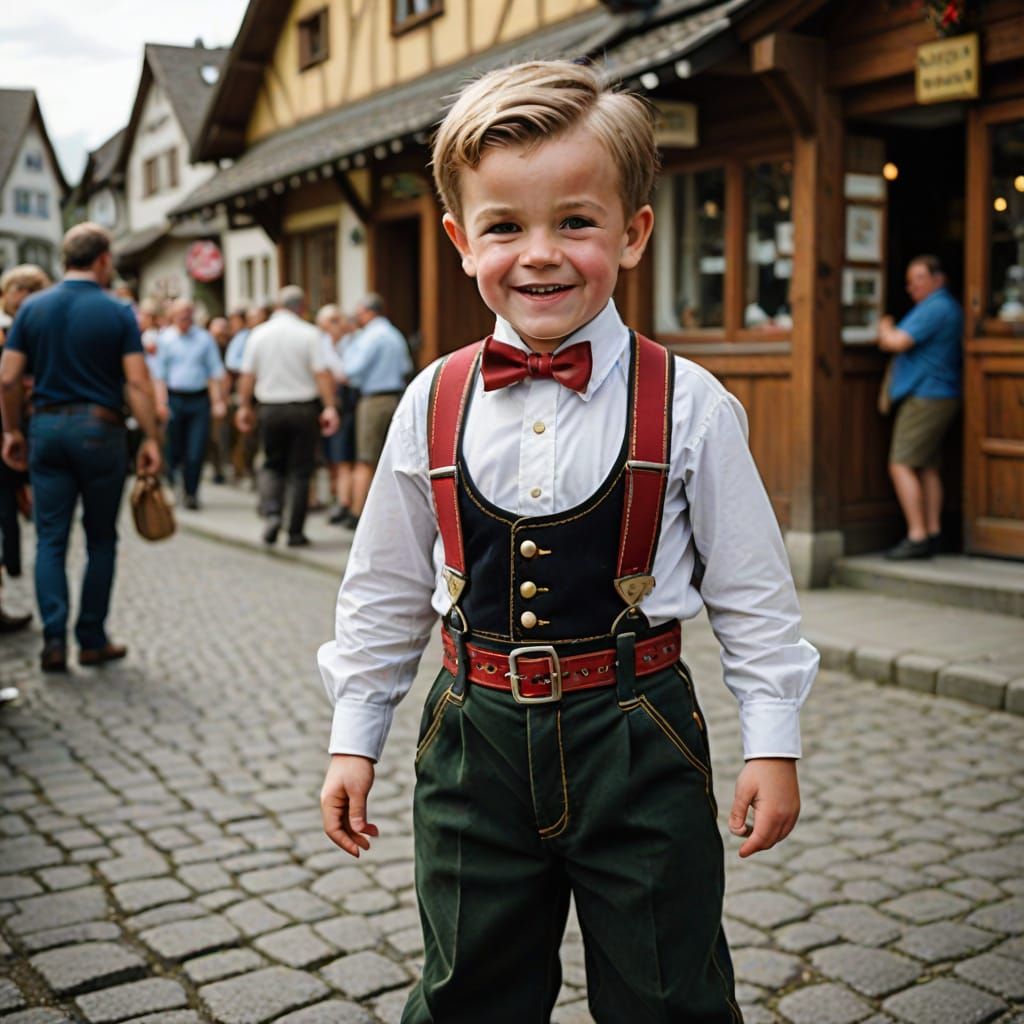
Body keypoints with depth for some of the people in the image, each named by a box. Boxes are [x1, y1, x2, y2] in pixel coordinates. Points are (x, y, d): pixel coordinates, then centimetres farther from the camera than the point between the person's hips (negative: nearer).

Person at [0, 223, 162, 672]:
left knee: (50, 539, 6)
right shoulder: (118, 313, -5)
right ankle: (92, 639, 13)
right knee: (101, 539, 9)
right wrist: (150, 438, -5)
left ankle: (54, 639, -1)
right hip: (99, 428, -2)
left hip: (46, 427, 3)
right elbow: (138, 383, -11)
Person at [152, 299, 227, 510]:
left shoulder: (204, 338, 7)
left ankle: (191, 494, 3)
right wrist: (161, 402, -6)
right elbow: (160, 373, 4)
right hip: (174, 399, 0)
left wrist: (218, 401, 0)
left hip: (200, 399, 0)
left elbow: (215, 372, 8)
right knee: (174, 449, 4)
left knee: (196, 451, -5)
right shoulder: (165, 339, 5)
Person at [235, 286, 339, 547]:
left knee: (272, 465, 17)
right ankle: (296, 532, 7)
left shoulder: (258, 334, 2)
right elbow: (322, 373, -12)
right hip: (303, 407, -2)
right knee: (300, 471, 5)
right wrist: (330, 407, -10)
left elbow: (247, 375, 4)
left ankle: (272, 513, -6)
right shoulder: (309, 334, -6)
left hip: (270, 408, 2)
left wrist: (244, 406, 14)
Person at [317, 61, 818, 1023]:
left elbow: (751, 587, -3)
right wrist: (353, 735, 9)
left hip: (636, 738, -2)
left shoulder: (688, 405, -9)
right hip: (475, 733, 3)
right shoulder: (432, 405, -2)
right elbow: (384, 586, 7)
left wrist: (772, 738, -3)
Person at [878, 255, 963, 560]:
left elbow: (897, 342, -18)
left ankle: (917, 536, -14)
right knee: (928, 467, 11)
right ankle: (933, 533, 11)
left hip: (925, 396, -11)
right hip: (942, 395, 11)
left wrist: (885, 329, 1)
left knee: (902, 465, -11)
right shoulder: (950, 307, 20)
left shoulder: (934, 309, -14)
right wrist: (891, 335, 7)